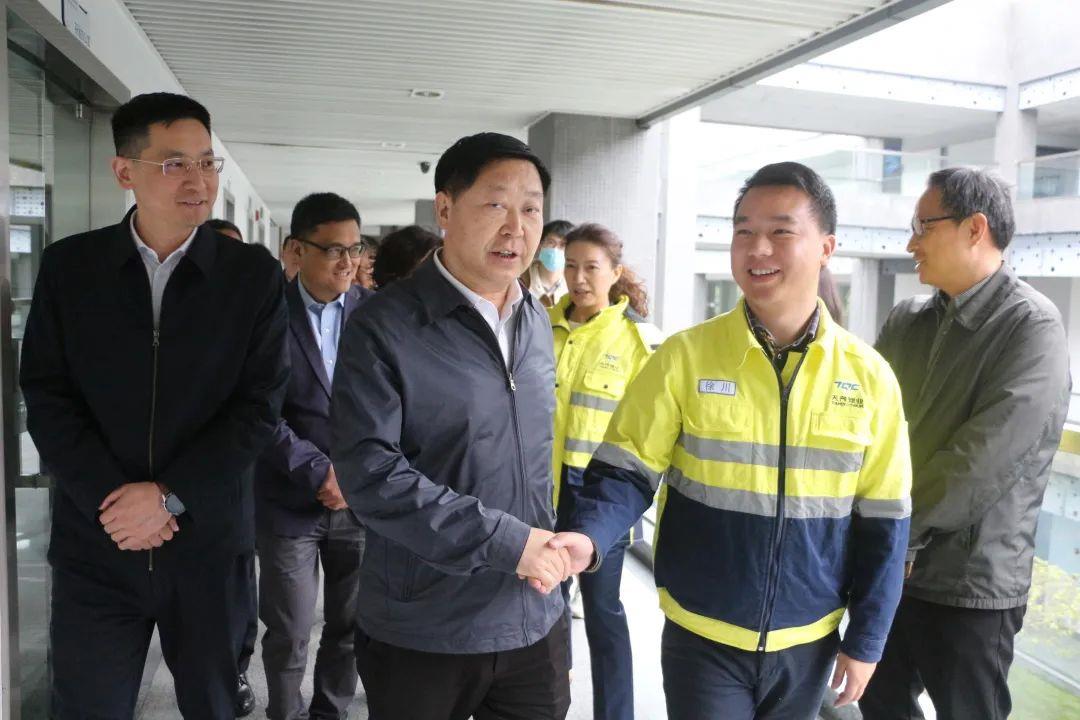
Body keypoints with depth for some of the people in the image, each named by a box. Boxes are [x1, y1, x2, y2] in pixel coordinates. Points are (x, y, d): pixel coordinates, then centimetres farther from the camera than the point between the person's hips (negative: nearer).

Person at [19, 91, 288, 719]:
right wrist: (109, 498, -12)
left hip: (210, 538, 0)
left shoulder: (254, 273, -3)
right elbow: (46, 395, -1)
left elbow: (261, 405, -7)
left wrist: (169, 495, -13)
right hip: (96, 539, 1)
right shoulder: (69, 266, 2)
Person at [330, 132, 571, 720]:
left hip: (536, 623, 5)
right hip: (421, 636, -5)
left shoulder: (536, 322, 7)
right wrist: (506, 541, -21)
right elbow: (367, 470, -21)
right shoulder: (384, 327, -14)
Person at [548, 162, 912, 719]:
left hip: (808, 642, 3)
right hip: (702, 638, -2)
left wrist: (866, 639, 2)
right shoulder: (685, 356, -11)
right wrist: (588, 536, -28)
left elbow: (882, 519, 1)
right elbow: (629, 471, -9)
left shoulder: (867, 375, -5)